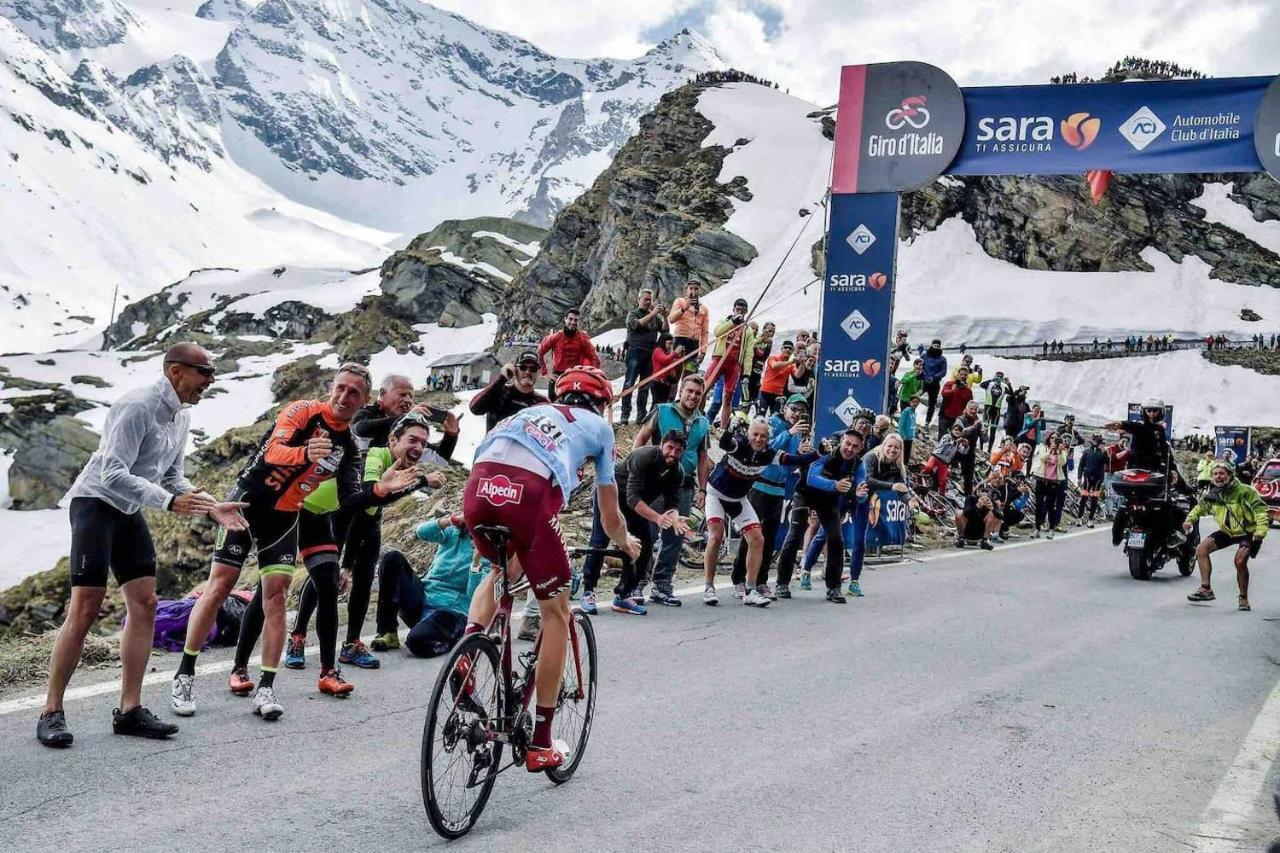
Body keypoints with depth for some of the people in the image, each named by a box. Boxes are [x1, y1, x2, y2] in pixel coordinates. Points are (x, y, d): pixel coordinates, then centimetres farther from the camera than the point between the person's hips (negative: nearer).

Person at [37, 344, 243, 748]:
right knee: (85, 608, -12)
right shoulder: (137, 407, -20)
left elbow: (172, 477, 16)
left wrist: (211, 507, 2)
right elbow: (112, 474, -27)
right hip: (96, 502, -9)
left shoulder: (181, 416, 9)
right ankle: (51, 712, -4)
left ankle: (129, 710, 8)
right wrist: (169, 502, -34)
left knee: (144, 605, 2)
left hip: (130, 512, 9)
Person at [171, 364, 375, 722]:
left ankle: (265, 688, -2)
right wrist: (305, 454, -50)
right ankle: (184, 675, 6)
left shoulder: (349, 448, 4)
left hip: (285, 517, 4)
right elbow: (274, 451, -31)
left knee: (275, 595, -5)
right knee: (219, 586, -5)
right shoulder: (304, 411, -13)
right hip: (248, 501, -4)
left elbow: (348, 502, 3)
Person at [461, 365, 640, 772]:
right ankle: (540, 745, 16)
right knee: (556, 612, 13)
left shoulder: (531, 411, 38)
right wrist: (627, 543, 56)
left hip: (478, 487, 4)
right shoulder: (598, 426, 29)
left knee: (502, 571, 35)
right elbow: (610, 515, 34)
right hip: (529, 493, -4)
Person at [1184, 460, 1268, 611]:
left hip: (1248, 532, -6)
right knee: (1201, 549, -8)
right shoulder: (1212, 494, -2)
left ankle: (1243, 598, -4)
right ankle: (1206, 589, -3)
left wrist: (1261, 529, -40)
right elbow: (1200, 507, 16)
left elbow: (1260, 509, -26)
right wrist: (1190, 519, -3)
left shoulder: (1244, 491, -21)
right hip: (1227, 531, 7)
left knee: (1240, 561, -25)